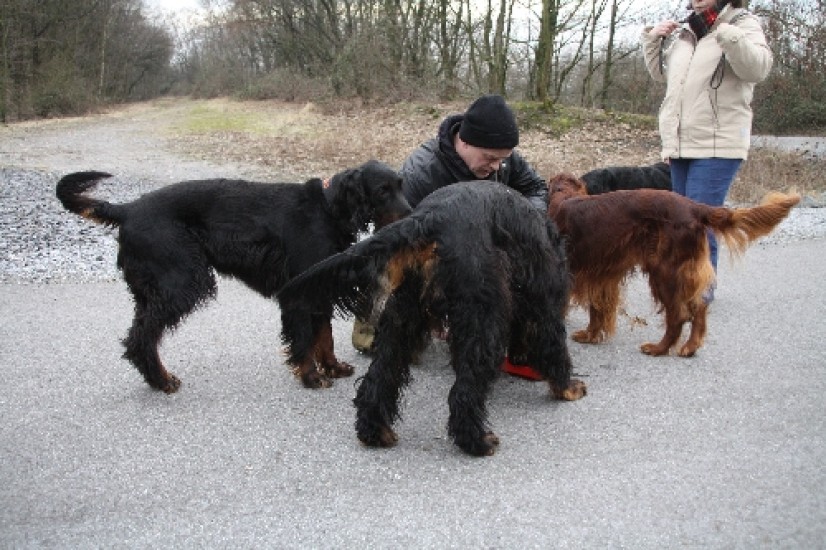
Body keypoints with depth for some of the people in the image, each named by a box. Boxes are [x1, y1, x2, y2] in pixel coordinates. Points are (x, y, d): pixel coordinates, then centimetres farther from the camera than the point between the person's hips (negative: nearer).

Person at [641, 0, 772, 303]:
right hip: (680, 143, 6)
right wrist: (652, 38, 10)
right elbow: (660, 73, 25)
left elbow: (757, 69, -19)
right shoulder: (682, 31, 13)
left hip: (718, 144, -6)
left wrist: (726, 32, -30)